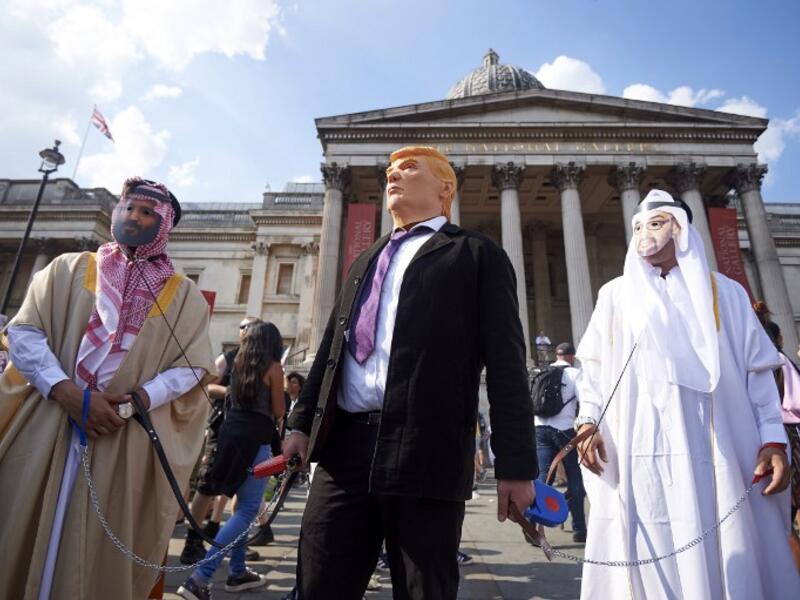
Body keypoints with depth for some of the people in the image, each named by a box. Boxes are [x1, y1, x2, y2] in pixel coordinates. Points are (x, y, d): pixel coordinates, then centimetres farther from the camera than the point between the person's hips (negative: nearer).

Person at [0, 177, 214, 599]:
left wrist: (137, 400, -15)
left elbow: (192, 367, 2)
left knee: (101, 552, 7)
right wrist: (67, 392, -15)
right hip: (46, 429, 1)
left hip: (126, 442, 0)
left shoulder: (184, 296, 6)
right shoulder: (68, 269, 9)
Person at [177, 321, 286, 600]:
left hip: (231, 432, 8)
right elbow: (278, 411, -3)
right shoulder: (273, 367, -6)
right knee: (247, 510, -2)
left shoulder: (239, 363, 11)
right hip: (255, 439, -7)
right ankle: (199, 577, -9)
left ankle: (238, 572, 25)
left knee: (242, 505, 19)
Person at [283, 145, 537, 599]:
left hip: (425, 454, -5)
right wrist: (303, 422, 13)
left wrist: (515, 463, -7)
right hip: (344, 446, 6)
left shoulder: (477, 255, 4)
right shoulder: (366, 262, 23)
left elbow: (505, 361, -3)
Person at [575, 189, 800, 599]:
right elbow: (593, 366, 9)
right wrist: (588, 420, -3)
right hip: (636, 452, 0)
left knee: (724, 561, 4)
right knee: (650, 559, 3)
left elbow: (757, 369, 8)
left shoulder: (723, 293, 11)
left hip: (713, 452, 0)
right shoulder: (616, 295, 12)